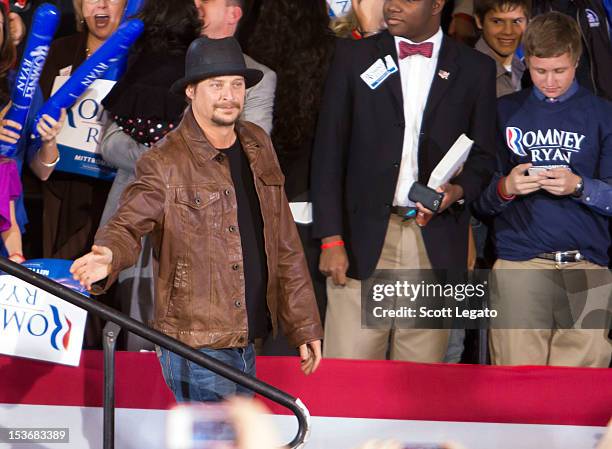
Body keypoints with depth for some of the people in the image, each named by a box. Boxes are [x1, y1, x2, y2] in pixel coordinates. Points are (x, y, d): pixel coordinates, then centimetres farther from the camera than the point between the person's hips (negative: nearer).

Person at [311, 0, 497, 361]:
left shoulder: (475, 69, 8)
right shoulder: (353, 57, 8)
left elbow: (484, 156, 13)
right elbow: (328, 153, 5)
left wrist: (459, 190, -10)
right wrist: (331, 239, -3)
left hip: (436, 246, 0)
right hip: (364, 239, 0)